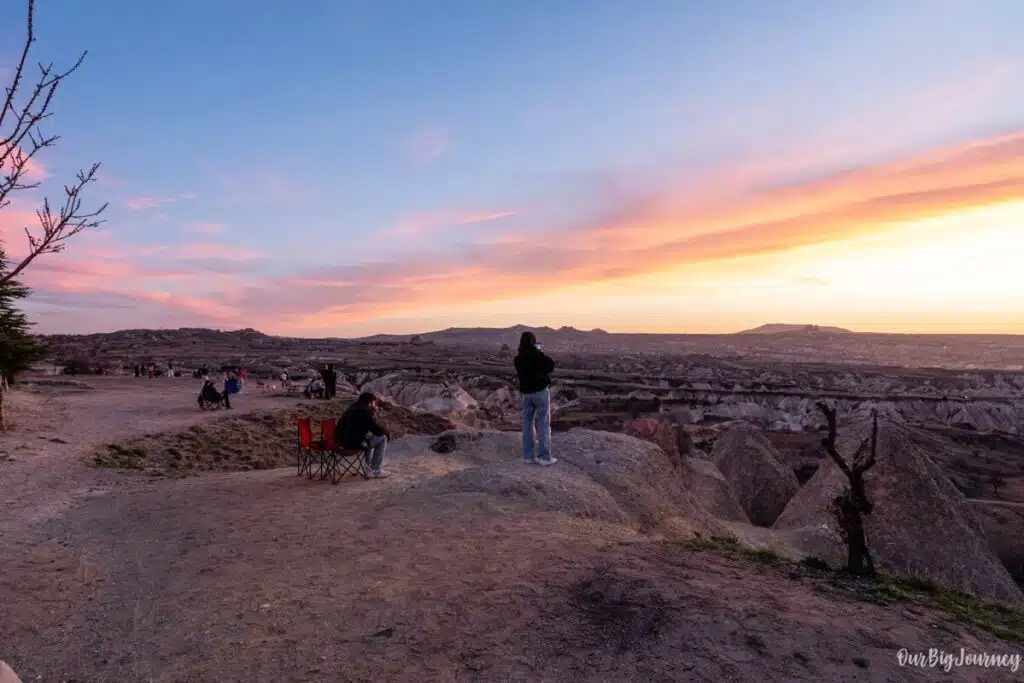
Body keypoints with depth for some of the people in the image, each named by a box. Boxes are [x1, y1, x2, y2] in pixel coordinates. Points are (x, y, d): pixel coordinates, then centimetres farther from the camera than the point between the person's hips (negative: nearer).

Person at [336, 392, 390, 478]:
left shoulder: (350, 409, 18)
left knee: (371, 436, 32)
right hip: (356, 443, -9)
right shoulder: (365, 411, -9)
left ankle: (369, 470, 29)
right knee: (383, 438, 5)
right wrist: (386, 432, 11)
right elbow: (377, 429, -10)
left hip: (343, 442, 9)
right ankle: (376, 471, 7)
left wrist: (373, 414, 18)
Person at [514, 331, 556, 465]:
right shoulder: (538, 355, -13)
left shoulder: (518, 358, 2)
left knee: (527, 424, 9)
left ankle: (528, 456, 11)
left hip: (526, 392, 5)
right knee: (544, 424, 1)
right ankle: (545, 457, 2)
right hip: (541, 391, -5)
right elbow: (551, 367, -1)